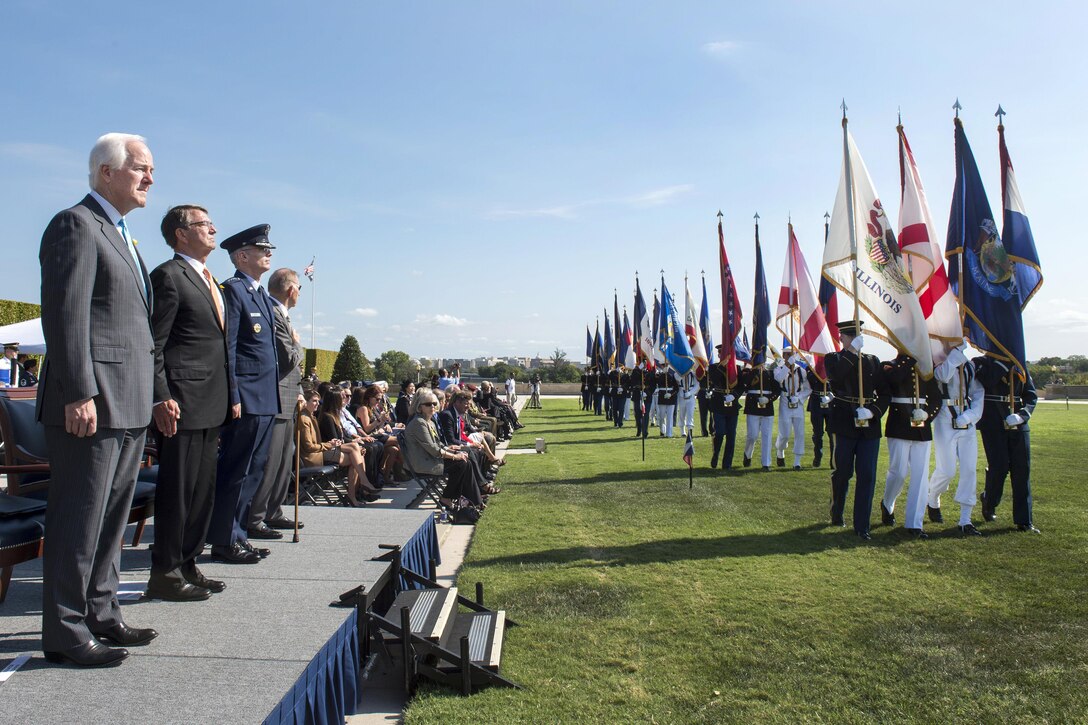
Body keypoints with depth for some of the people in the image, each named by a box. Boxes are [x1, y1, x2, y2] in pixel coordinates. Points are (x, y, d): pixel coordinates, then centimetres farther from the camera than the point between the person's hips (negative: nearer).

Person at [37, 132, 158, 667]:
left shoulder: (117, 233, 21)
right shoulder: (76, 224, -8)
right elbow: (65, 315, -17)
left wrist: (152, 397, 19)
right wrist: (79, 394, -22)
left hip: (127, 405, 10)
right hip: (91, 402, -10)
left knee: (110, 517, 15)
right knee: (78, 519, -1)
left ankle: (100, 615, 27)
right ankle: (65, 632, 10)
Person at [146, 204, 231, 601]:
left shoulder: (209, 280, 20)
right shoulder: (168, 276, -7)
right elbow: (154, 345, -13)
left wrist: (227, 399, 17)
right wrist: (161, 399, -20)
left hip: (211, 404, 9)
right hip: (183, 403, -9)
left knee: (202, 489, 14)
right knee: (177, 489, -2)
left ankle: (186, 565, 25)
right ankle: (164, 573, 9)